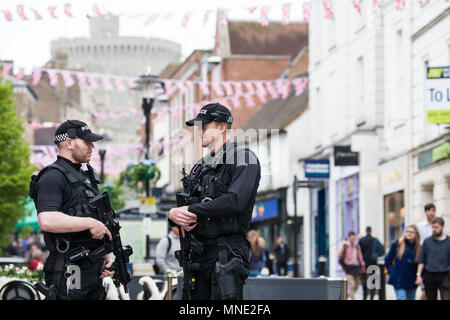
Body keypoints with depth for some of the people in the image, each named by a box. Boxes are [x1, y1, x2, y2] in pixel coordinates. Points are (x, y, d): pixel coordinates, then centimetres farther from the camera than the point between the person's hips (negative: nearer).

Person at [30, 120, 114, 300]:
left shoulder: (85, 176, 20)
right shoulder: (53, 176, -12)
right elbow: (47, 220, -28)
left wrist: (106, 254, 13)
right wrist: (90, 223, -21)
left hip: (93, 270, 9)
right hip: (69, 271, -9)